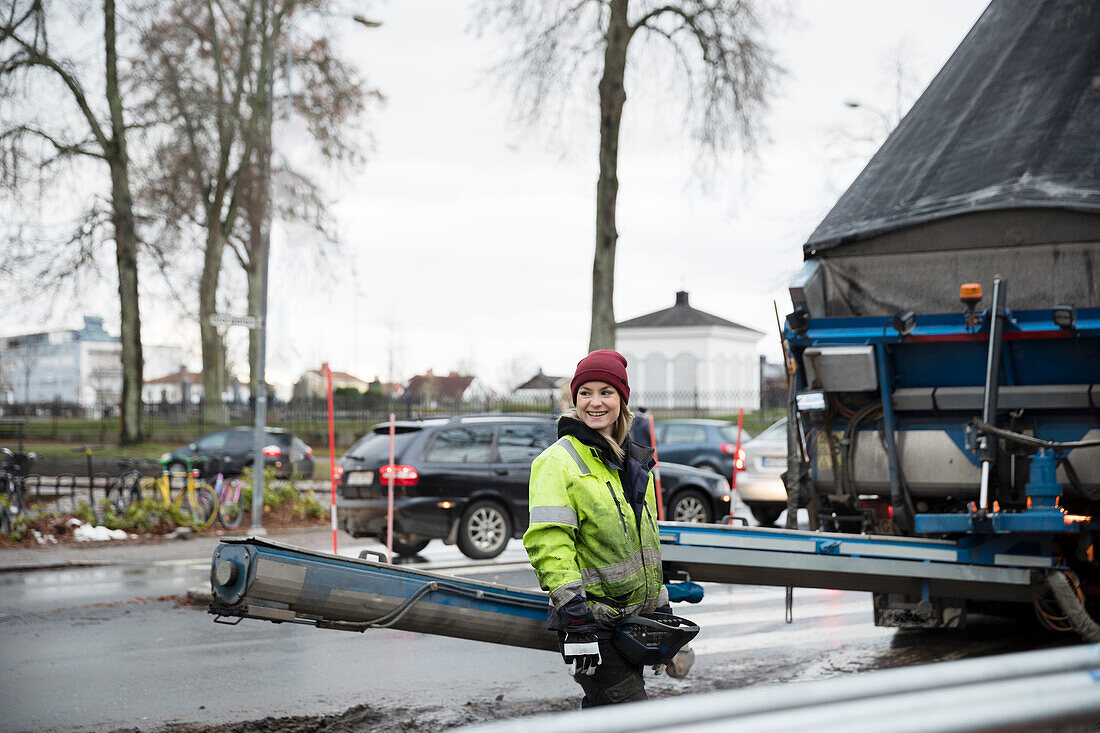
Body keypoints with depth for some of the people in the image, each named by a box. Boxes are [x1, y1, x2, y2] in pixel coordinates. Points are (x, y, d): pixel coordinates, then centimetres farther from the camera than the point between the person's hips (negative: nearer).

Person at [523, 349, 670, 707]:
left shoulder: (634, 461, 15)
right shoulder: (559, 461, -9)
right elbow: (548, 542, -17)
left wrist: (661, 603, 21)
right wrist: (573, 607, -24)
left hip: (634, 616, 7)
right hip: (593, 620, -7)